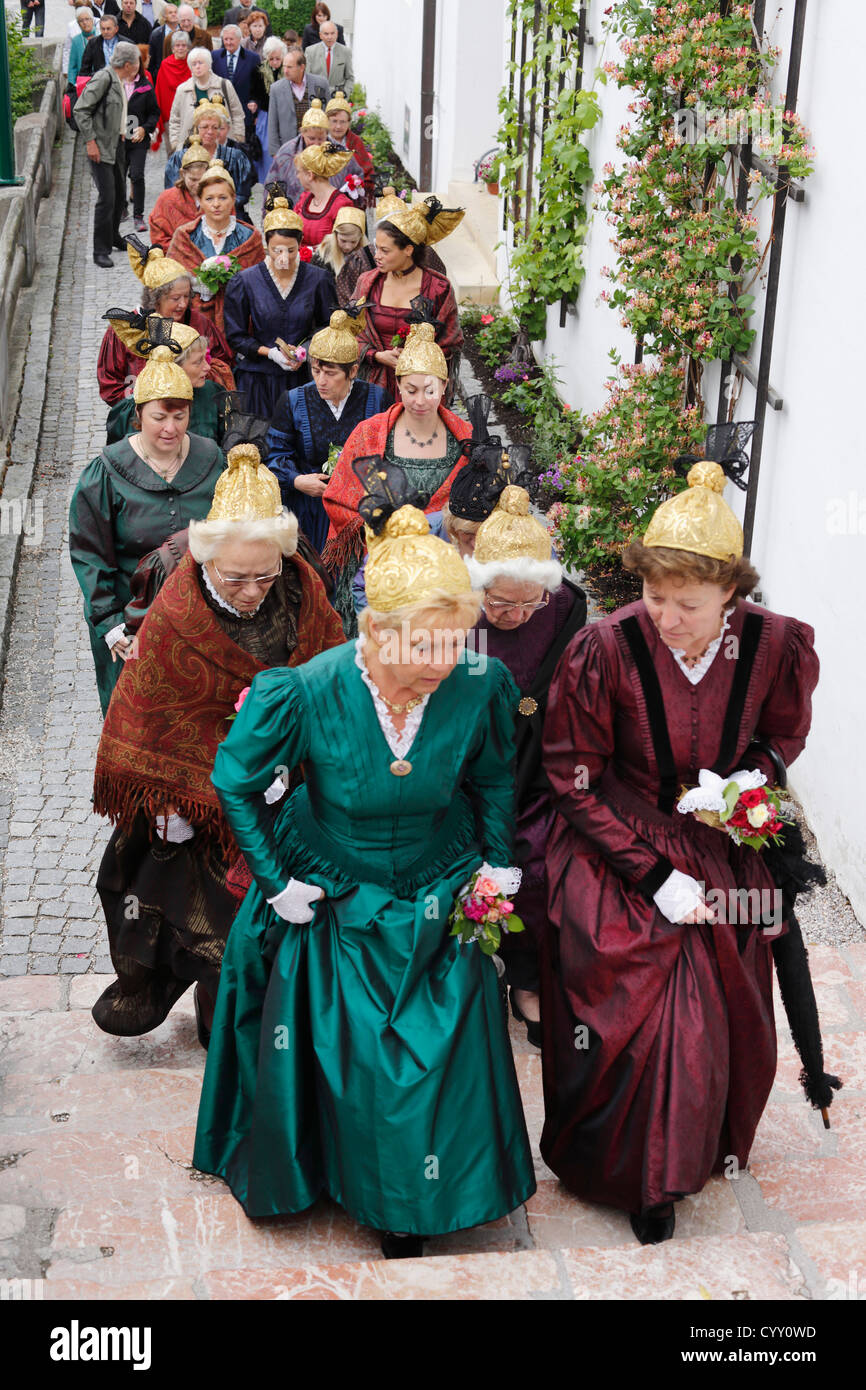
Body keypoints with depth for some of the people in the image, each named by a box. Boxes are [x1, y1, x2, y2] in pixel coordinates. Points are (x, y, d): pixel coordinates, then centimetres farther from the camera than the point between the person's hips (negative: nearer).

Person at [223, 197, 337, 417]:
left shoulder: (317, 279, 0)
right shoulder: (244, 282, -3)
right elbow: (235, 337, 1)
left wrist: (306, 351, -8)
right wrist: (270, 353, -14)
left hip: (302, 377, 1)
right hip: (257, 380, -1)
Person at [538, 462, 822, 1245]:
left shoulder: (776, 645, -14)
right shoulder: (605, 650, -22)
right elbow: (575, 781, -12)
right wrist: (657, 875, -15)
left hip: (720, 852, 3)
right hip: (617, 857, -3)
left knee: (728, 1022, 10)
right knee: (638, 1024, -1)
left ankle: (703, 1149, 42)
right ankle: (641, 1177, 27)